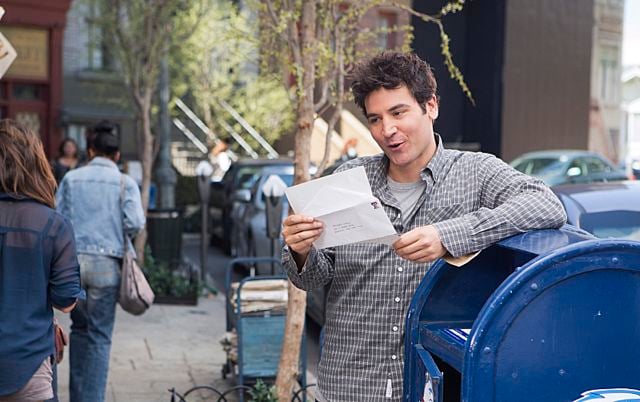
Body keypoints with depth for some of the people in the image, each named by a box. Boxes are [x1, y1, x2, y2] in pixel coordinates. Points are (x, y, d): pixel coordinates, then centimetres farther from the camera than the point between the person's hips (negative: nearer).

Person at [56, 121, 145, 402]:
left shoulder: (71, 178, 5)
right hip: (106, 262, -2)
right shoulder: (125, 183, -1)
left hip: (73, 260, 3)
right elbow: (135, 223, -10)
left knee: (79, 327, 18)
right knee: (100, 335, 5)